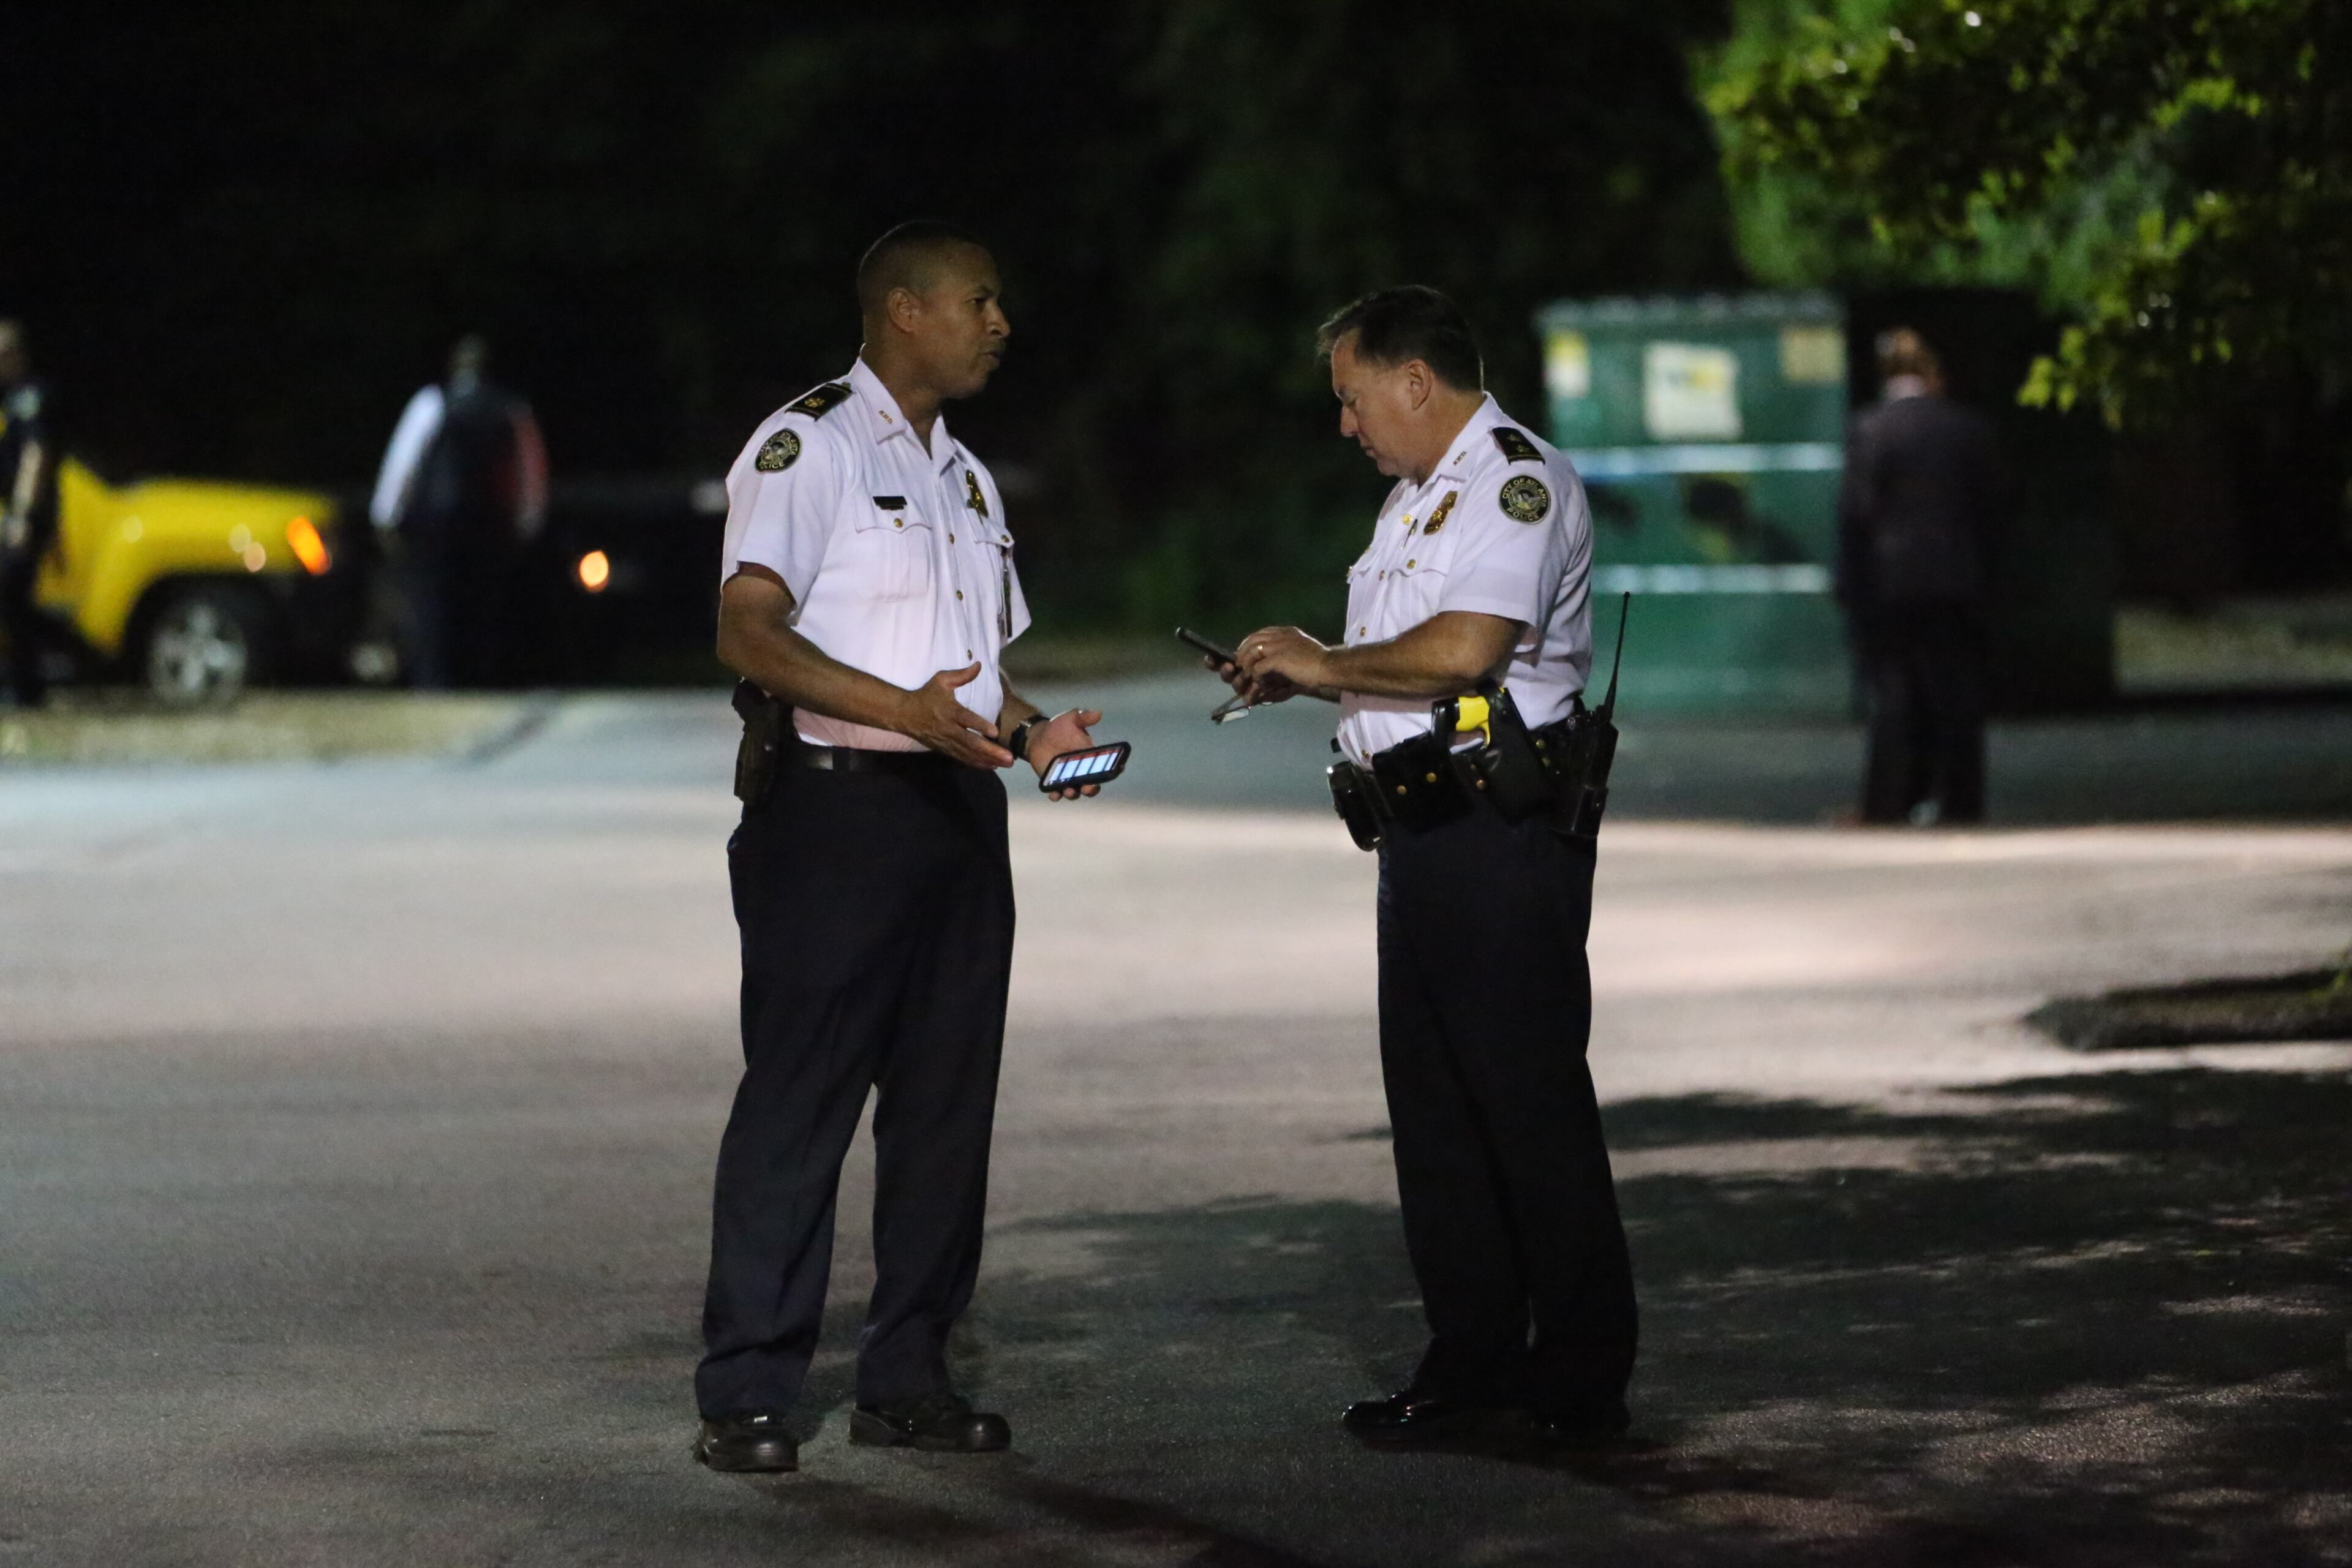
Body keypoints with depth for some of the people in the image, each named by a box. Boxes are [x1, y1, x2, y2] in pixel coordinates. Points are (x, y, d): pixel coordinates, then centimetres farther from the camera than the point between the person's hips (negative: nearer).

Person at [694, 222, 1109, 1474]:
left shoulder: (965, 477, 22)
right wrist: (905, 709, -29)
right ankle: (746, 1392, -3)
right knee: (799, 1099, -6)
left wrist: (1031, 731, 6)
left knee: (946, 1098, 7)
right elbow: (749, 632, -17)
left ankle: (907, 1375, 14)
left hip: (958, 809, 8)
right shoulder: (805, 447, -5)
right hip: (834, 806, -8)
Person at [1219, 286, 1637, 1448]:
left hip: (1504, 821, -10)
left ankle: (1578, 1381, -1)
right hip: (1423, 830, 10)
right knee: (1432, 1103, 10)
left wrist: (1325, 665, -10)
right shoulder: (1414, 499, 23)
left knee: (1530, 1101, -6)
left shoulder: (1518, 481, -11)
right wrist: (1300, 675, 10)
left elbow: (1461, 650, -23)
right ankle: (1472, 1364, 15)